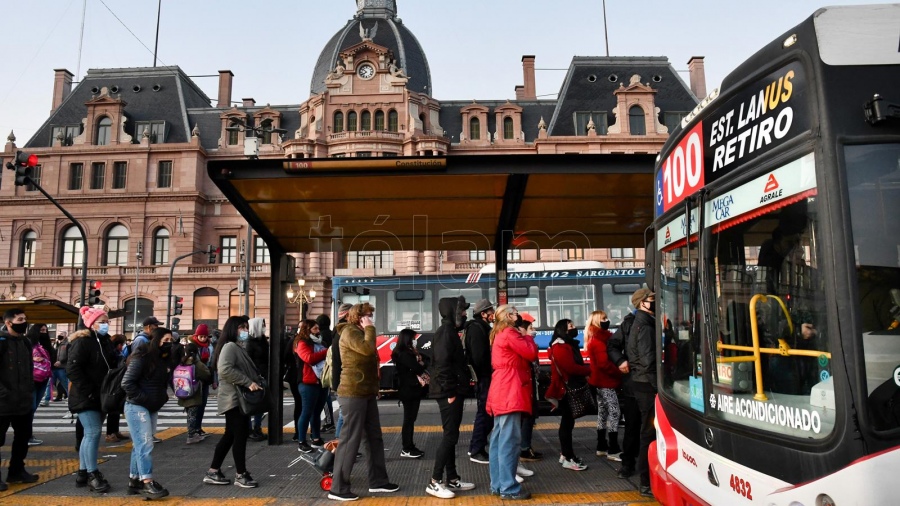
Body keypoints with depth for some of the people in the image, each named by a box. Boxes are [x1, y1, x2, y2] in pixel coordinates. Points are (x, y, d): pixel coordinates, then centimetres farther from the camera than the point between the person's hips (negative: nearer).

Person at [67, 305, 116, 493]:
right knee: (93, 433, -9)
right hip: (85, 397, -8)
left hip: (100, 396, 8)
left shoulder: (105, 341, 12)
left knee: (90, 434, 13)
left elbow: (112, 366, 20)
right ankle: (92, 475, -2)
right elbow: (72, 368, -20)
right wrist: (88, 391, -21)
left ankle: (82, 473, 22)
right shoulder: (82, 341, -13)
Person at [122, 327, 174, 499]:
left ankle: (134, 480, 19)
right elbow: (127, 383, -18)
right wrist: (143, 399, -17)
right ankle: (147, 483, -10)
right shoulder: (141, 357, -14)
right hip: (137, 407, -9)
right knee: (145, 444, -12)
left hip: (151, 408, 9)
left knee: (140, 445, 12)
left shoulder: (161, 359, 12)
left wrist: (162, 397, 5)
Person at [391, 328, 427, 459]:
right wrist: (420, 363, -2)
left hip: (410, 390, 10)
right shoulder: (405, 354, -17)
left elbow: (421, 363, 11)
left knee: (410, 419, 13)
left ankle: (409, 447, 19)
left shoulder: (407, 353, 15)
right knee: (409, 419, -5)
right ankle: (407, 449, 1)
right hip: (409, 391, -10)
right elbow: (418, 368, -22)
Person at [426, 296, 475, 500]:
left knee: (451, 435, 13)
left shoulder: (450, 331, 16)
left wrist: (455, 391, 16)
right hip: (449, 393, -10)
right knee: (450, 436, -7)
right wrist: (450, 392, -21)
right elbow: (442, 364, -22)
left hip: (454, 392, 10)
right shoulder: (445, 332, -15)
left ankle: (452, 478, 21)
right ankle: (435, 482, 0)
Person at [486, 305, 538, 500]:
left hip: (502, 393, 10)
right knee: (510, 441, -8)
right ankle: (509, 488, -5)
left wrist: (523, 336, 10)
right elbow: (531, 353, -10)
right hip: (510, 393, -10)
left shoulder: (499, 334, 20)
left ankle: (497, 484, 17)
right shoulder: (509, 333, -11)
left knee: (499, 439, 11)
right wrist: (528, 337, 6)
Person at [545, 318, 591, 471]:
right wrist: (590, 370, -13)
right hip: (566, 389, -10)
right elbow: (571, 367, -23)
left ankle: (566, 454, 23)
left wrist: (585, 374, -2)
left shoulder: (568, 345, 18)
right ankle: (568, 458, -2)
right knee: (567, 422, -6)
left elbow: (575, 365, 15)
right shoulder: (560, 347, -15)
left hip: (572, 388, 10)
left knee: (567, 421, 14)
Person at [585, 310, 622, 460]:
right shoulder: (598, 341, -15)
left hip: (601, 382, 10)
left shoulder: (599, 339, 16)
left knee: (603, 413, 13)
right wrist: (619, 373, -13)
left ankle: (602, 447, 20)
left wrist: (618, 372, 1)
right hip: (606, 382, -10)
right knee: (614, 413, -11)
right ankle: (613, 451, -10)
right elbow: (604, 363, -22)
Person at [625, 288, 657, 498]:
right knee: (650, 433, -6)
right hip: (648, 385, -10)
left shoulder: (639, 324, 17)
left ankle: (647, 479, 25)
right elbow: (649, 360, -21)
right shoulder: (645, 326, -15)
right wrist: (658, 384, -17)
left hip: (641, 383, 10)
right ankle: (647, 483, 0)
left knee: (647, 431, 16)